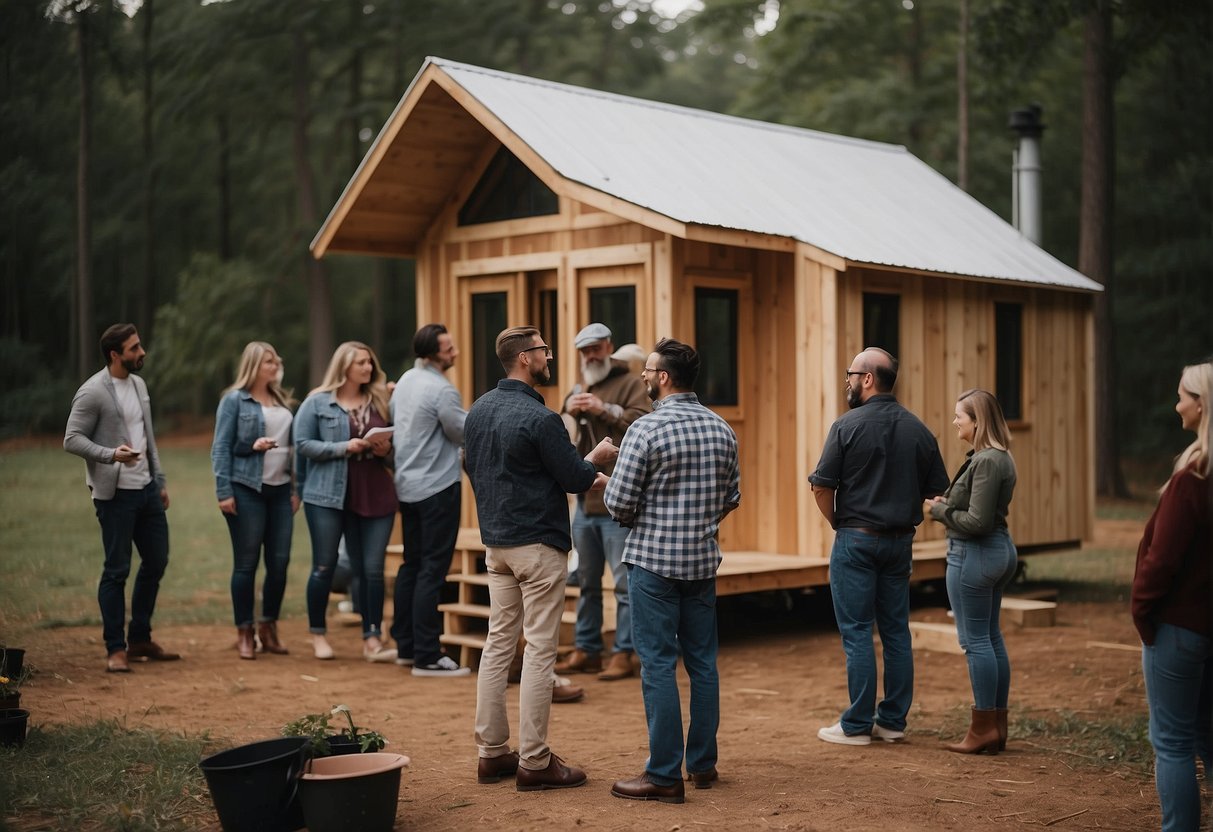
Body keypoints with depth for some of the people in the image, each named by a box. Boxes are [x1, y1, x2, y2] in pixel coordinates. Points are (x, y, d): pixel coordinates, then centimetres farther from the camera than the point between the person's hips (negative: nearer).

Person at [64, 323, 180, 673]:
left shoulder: (138, 384, 11)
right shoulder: (92, 392, -12)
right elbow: (72, 439, -15)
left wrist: (160, 480, 17)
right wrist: (111, 455, -29)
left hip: (146, 489, 8)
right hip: (115, 494, -8)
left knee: (156, 561, 12)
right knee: (117, 570, -2)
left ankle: (140, 640, 25)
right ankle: (115, 649, 9)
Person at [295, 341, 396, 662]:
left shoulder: (380, 401, 11)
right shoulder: (317, 402, 0)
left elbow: (392, 442, 19)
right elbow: (303, 444, -5)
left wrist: (386, 447, -5)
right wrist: (344, 447, -15)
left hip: (375, 494, 3)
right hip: (328, 494, -3)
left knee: (372, 569, 0)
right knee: (324, 566, 4)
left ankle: (373, 640, 3)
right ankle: (317, 634, 20)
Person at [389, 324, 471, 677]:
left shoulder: (405, 381, 9)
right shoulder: (441, 390, -18)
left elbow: (394, 421, 20)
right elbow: (468, 435, -10)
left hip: (407, 486, 9)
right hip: (438, 487, -9)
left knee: (411, 565, 15)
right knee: (432, 571, -6)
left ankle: (405, 647, 21)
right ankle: (427, 657, -5)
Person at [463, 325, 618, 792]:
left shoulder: (478, 412, 8)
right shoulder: (539, 418, -18)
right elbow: (575, 479, -15)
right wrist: (596, 457, 10)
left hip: (495, 542, 8)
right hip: (538, 544, -8)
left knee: (499, 642, 12)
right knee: (539, 649, -2)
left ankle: (491, 753, 17)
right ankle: (534, 762, 2)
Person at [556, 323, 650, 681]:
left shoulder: (629, 384, -1)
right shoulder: (578, 389, 20)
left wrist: (604, 409, -22)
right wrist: (567, 412, -3)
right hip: (585, 500, 7)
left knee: (625, 581, -5)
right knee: (587, 581, 13)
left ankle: (622, 655, -1)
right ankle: (585, 650, 20)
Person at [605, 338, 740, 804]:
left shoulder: (646, 430, -14)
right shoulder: (722, 430, 4)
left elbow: (619, 503, -13)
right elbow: (732, 497, 10)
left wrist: (637, 518, 9)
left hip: (653, 560, -6)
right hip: (703, 560, 6)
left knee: (658, 665, -2)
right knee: (703, 662, 13)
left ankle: (665, 775, 1)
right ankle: (703, 764, 22)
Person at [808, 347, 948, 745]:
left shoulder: (847, 425, -11)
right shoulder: (918, 429, 5)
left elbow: (822, 487, -11)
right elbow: (937, 489, 8)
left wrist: (838, 524, 5)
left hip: (856, 540, -5)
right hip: (900, 541, 5)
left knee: (857, 632, -1)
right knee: (896, 631, 11)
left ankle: (857, 725, 2)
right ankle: (893, 720, 16)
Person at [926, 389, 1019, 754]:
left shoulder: (986, 461, -20)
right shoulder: (1000, 457, 12)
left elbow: (977, 521, -23)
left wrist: (940, 511, -9)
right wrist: (947, 504, 5)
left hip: (974, 554, -11)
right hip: (1000, 549, 11)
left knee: (975, 641, -3)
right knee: (992, 637, 14)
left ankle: (983, 729, 3)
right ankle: (997, 726, 20)